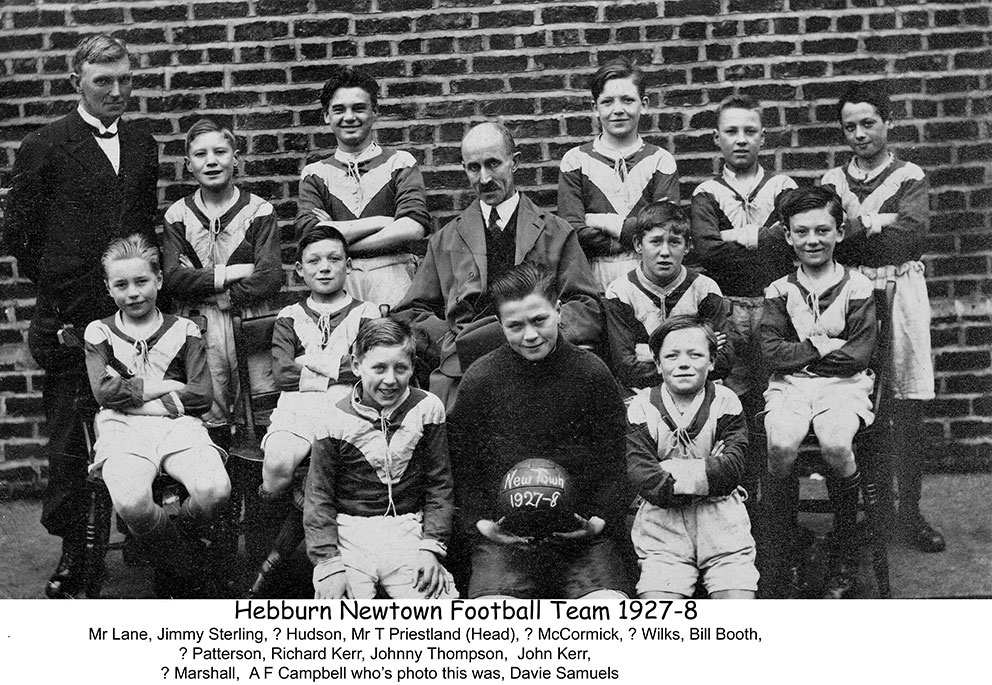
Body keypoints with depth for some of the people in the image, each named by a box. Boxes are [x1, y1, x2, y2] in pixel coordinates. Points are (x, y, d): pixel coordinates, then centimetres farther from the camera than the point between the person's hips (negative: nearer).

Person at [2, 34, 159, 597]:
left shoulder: (144, 145, 13)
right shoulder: (45, 147, -1)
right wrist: (54, 283, 4)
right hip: (70, 319, -3)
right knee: (69, 439, 3)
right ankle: (72, 553, 14)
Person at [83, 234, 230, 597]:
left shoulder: (183, 330, 14)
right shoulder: (99, 332, 15)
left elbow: (202, 395, 1)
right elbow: (104, 391, -2)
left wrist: (134, 396, -4)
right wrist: (165, 386, -4)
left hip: (177, 423, 1)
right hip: (122, 430, -1)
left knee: (215, 489, -31)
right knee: (131, 501, -35)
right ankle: (185, 569, -5)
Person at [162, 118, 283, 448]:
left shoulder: (258, 210, 4)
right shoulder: (177, 215, 9)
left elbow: (269, 279, -7)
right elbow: (173, 279, -3)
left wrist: (205, 286, -8)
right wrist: (232, 273, -10)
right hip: (198, 331, 1)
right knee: (208, 423, 1)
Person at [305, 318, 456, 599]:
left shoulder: (427, 409, 0)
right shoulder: (338, 421, -4)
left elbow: (439, 484, 5)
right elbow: (318, 497, 0)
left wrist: (432, 548, -4)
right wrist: (328, 564, -9)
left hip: (408, 528, 1)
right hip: (350, 531, -1)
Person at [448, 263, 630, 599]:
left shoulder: (593, 373, 4)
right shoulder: (479, 379, 4)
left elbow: (616, 463, 9)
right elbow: (462, 466, 9)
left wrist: (600, 519, -5)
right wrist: (481, 523, -5)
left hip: (584, 537, 0)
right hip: (503, 538, 0)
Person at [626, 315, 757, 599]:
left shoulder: (726, 402, 4)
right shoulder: (641, 407, 2)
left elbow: (732, 469, -8)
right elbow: (642, 477, -11)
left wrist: (672, 472, -12)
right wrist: (707, 474, -13)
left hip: (722, 520, 1)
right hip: (662, 521, 0)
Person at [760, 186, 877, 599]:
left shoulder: (856, 287, 5)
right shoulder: (779, 291, 10)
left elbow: (858, 355, -4)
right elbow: (772, 353, -2)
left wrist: (804, 349, -3)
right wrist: (826, 346, -7)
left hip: (844, 384, -1)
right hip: (789, 385, 1)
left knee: (835, 444, -33)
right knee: (781, 445, -31)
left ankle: (845, 558, -11)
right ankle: (783, 549, -11)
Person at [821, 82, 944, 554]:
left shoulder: (910, 177, 8)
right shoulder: (832, 181, 14)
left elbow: (914, 237, -8)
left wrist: (857, 226, -9)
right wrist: (882, 223, -10)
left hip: (900, 294, -1)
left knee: (907, 407, 0)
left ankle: (909, 511, 7)